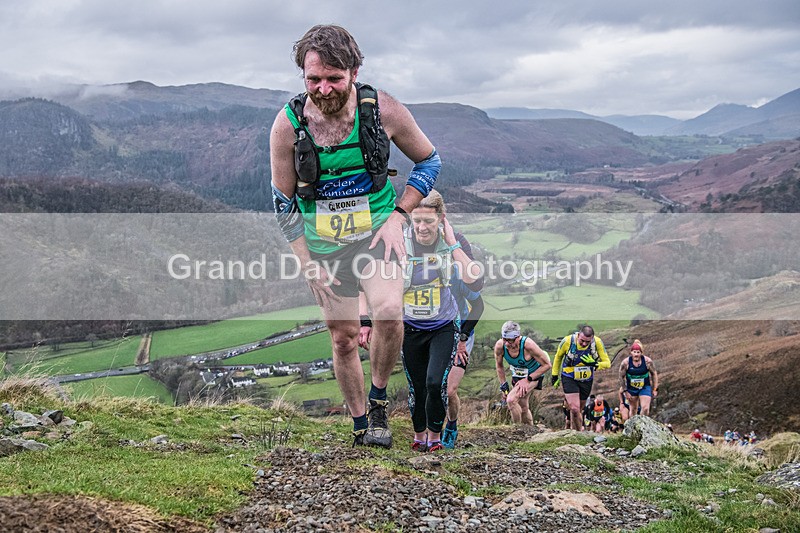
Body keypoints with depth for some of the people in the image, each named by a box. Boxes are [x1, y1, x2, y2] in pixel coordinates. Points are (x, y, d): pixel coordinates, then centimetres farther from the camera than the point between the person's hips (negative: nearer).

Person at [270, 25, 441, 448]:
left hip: (377, 231, -1)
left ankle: (379, 397, 1)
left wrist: (398, 215, -9)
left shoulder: (384, 111, -14)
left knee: (388, 311, -26)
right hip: (322, 242, 1)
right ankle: (360, 426, 28)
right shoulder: (287, 124, -14)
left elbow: (429, 162, 2)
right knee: (344, 338, 8)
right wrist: (308, 265, -5)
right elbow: (284, 202, -1)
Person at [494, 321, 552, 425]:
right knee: (523, 408, 17)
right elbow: (499, 366, 0)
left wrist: (527, 379, -24)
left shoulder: (528, 344, -35)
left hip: (533, 375, -5)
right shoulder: (499, 346, -23)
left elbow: (546, 365, -24)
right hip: (517, 376, 5)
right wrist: (503, 384, -3)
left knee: (511, 400, -24)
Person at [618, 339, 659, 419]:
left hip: (645, 387, -1)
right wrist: (625, 391, -5)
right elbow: (621, 377, -6)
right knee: (633, 409, 10)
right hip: (631, 389, 1)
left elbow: (654, 374, -3)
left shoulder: (648, 361, -17)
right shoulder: (625, 363, -18)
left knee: (645, 409, -12)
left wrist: (655, 389, -2)